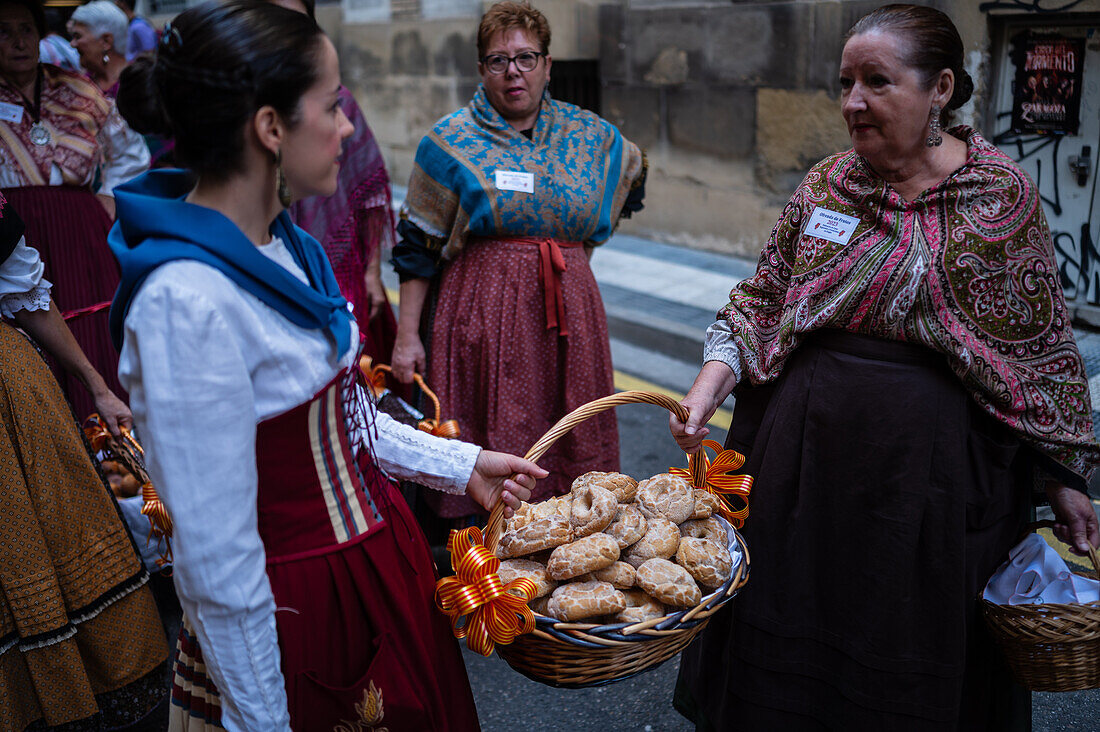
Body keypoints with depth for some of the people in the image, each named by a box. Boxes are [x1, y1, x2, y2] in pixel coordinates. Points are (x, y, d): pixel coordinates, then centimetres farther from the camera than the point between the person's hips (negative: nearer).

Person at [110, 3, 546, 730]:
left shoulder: (285, 245, 1)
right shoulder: (187, 302, -28)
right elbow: (218, 563, -24)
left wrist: (461, 465, 13)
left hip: (376, 557, 8)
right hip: (299, 607, -8)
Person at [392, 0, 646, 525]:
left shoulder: (588, 136, 8)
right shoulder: (450, 142, -1)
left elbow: (634, 173, 28)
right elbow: (417, 247, 0)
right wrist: (407, 335, -7)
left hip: (568, 312, 3)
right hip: (479, 314, -3)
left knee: (567, 452, 6)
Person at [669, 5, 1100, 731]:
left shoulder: (1002, 194, -5)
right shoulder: (826, 183, 4)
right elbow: (760, 300, 9)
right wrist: (710, 385, -6)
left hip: (928, 459, -3)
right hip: (807, 446, 3)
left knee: (915, 655, 12)